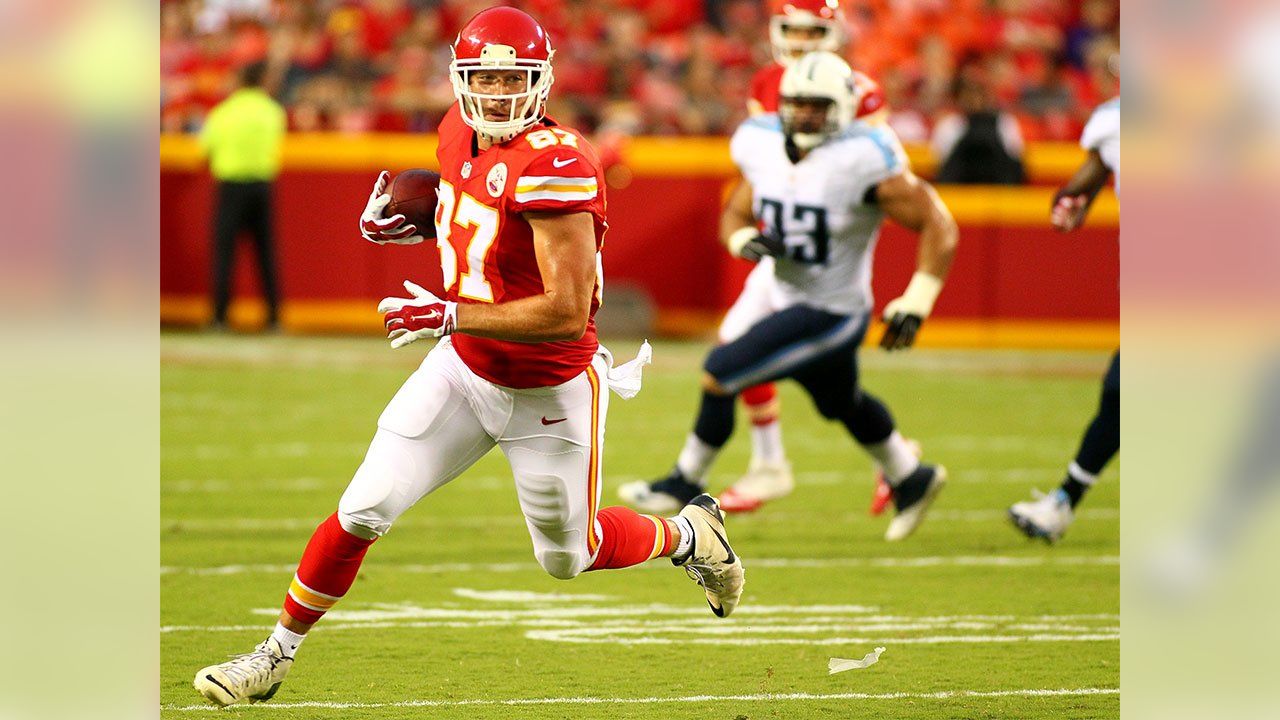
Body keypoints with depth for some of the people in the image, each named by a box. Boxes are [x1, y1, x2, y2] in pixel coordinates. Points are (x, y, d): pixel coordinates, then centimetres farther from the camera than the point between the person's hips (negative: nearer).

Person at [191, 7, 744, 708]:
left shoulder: (554, 164, -29)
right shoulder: (461, 133, -5)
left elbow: (567, 311, -31)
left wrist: (447, 315, -28)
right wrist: (406, 226, -2)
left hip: (548, 390, -5)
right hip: (465, 369, 6)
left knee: (568, 557, 15)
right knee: (363, 512, -2)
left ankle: (688, 535, 43)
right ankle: (277, 654, 13)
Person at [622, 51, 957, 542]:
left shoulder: (864, 160, -25)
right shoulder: (764, 147, -5)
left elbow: (938, 226, -21)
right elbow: (735, 216, 9)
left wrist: (915, 304, -26)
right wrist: (747, 241, -15)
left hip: (829, 315, -8)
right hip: (787, 298, 8)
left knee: (719, 375, -13)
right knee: (842, 404, 29)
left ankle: (686, 482, 7)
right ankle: (911, 479, 53)